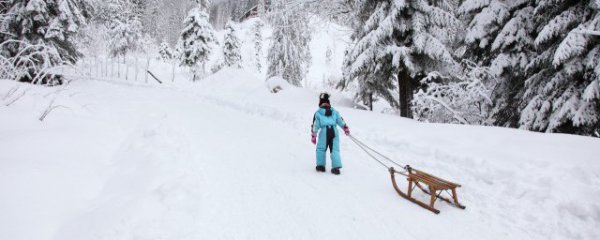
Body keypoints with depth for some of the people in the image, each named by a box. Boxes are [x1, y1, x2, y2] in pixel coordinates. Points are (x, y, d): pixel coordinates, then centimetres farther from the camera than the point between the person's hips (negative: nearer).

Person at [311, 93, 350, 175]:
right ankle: (336, 167, -4)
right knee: (335, 149, 4)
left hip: (324, 132, -2)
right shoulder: (334, 112, 17)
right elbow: (341, 121, 18)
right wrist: (346, 129, 29)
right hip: (334, 131, 3)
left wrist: (313, 136, 8)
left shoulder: (318, 113, 9)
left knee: (320, 149, 12)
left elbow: (315, 126, 6)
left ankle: (320, 165, 12)